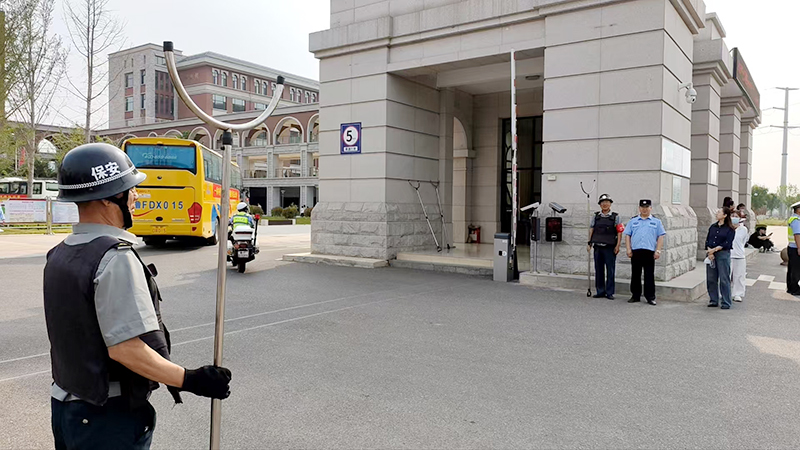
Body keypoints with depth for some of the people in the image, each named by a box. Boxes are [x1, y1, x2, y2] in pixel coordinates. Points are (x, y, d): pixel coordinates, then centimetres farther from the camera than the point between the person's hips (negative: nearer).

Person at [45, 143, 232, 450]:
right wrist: (192, 380, -21)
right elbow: (126, 347, -27)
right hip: (110, 418, -8)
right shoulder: (116, 257, -23)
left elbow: (77, 333, 12)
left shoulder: (59, 255, 5)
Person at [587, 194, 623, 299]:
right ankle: (600, 291, 15)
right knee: (598, 270, 6)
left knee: (610, 271, -1)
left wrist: (617, 246, -7)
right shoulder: (595, 216, 11)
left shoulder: (615, 217, 3)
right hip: (598, 247, 3)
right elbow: (591, 230, 13)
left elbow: (619, 232, 0)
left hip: (610, 248, -3)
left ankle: (609, 292, 7)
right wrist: (589, 243, 7)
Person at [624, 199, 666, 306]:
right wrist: (628, 249, 0)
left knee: (649, 276, 0)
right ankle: (635, 296, 14)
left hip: (649, 252, -1)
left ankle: (650, 297, 7)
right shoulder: (633, 221, 14)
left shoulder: (656, 222, 10)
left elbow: (660, 237, 5)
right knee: (635, 275, 6)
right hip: (635, 252, 2)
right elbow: (627, 235, 10)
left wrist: (658, 251, -5)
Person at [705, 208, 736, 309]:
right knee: (711, 279, 8)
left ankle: (726, 303, 5)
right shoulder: (712, 227, 13)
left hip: (723, 255, -5)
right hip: (711, 254, 5)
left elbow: (727, 244, -9)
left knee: (724, 279, -2)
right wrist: (709, 252, -7)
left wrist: (714, 249, -15)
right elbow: (707, 241, 8)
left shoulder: (730, 229, -2)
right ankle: (713, 300, 19)